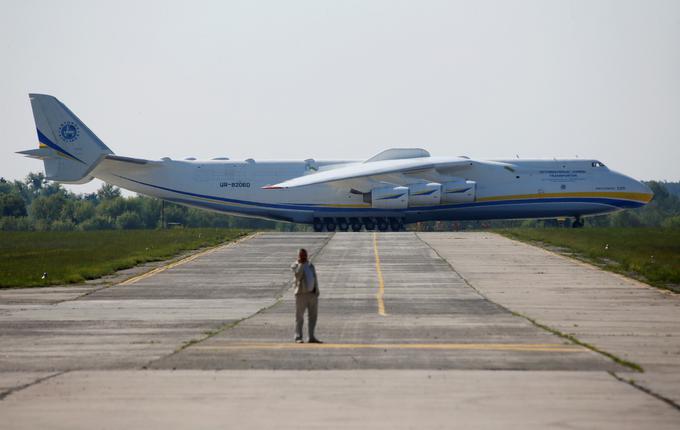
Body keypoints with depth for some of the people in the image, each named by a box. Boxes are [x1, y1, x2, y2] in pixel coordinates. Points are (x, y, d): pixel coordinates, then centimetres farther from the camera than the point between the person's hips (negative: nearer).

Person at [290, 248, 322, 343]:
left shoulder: (310, 265, 16)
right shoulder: (295, 266, -1)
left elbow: (315, 279, 17)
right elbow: (298, 275, -21)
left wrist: (316, 290, 8)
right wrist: (301, 263, -18)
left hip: (312, 294, 5)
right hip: (301, 294, -5)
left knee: (313, 316, 4)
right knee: (299, 317, -2)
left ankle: (312, 337, 8)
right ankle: (298, 338, 2)